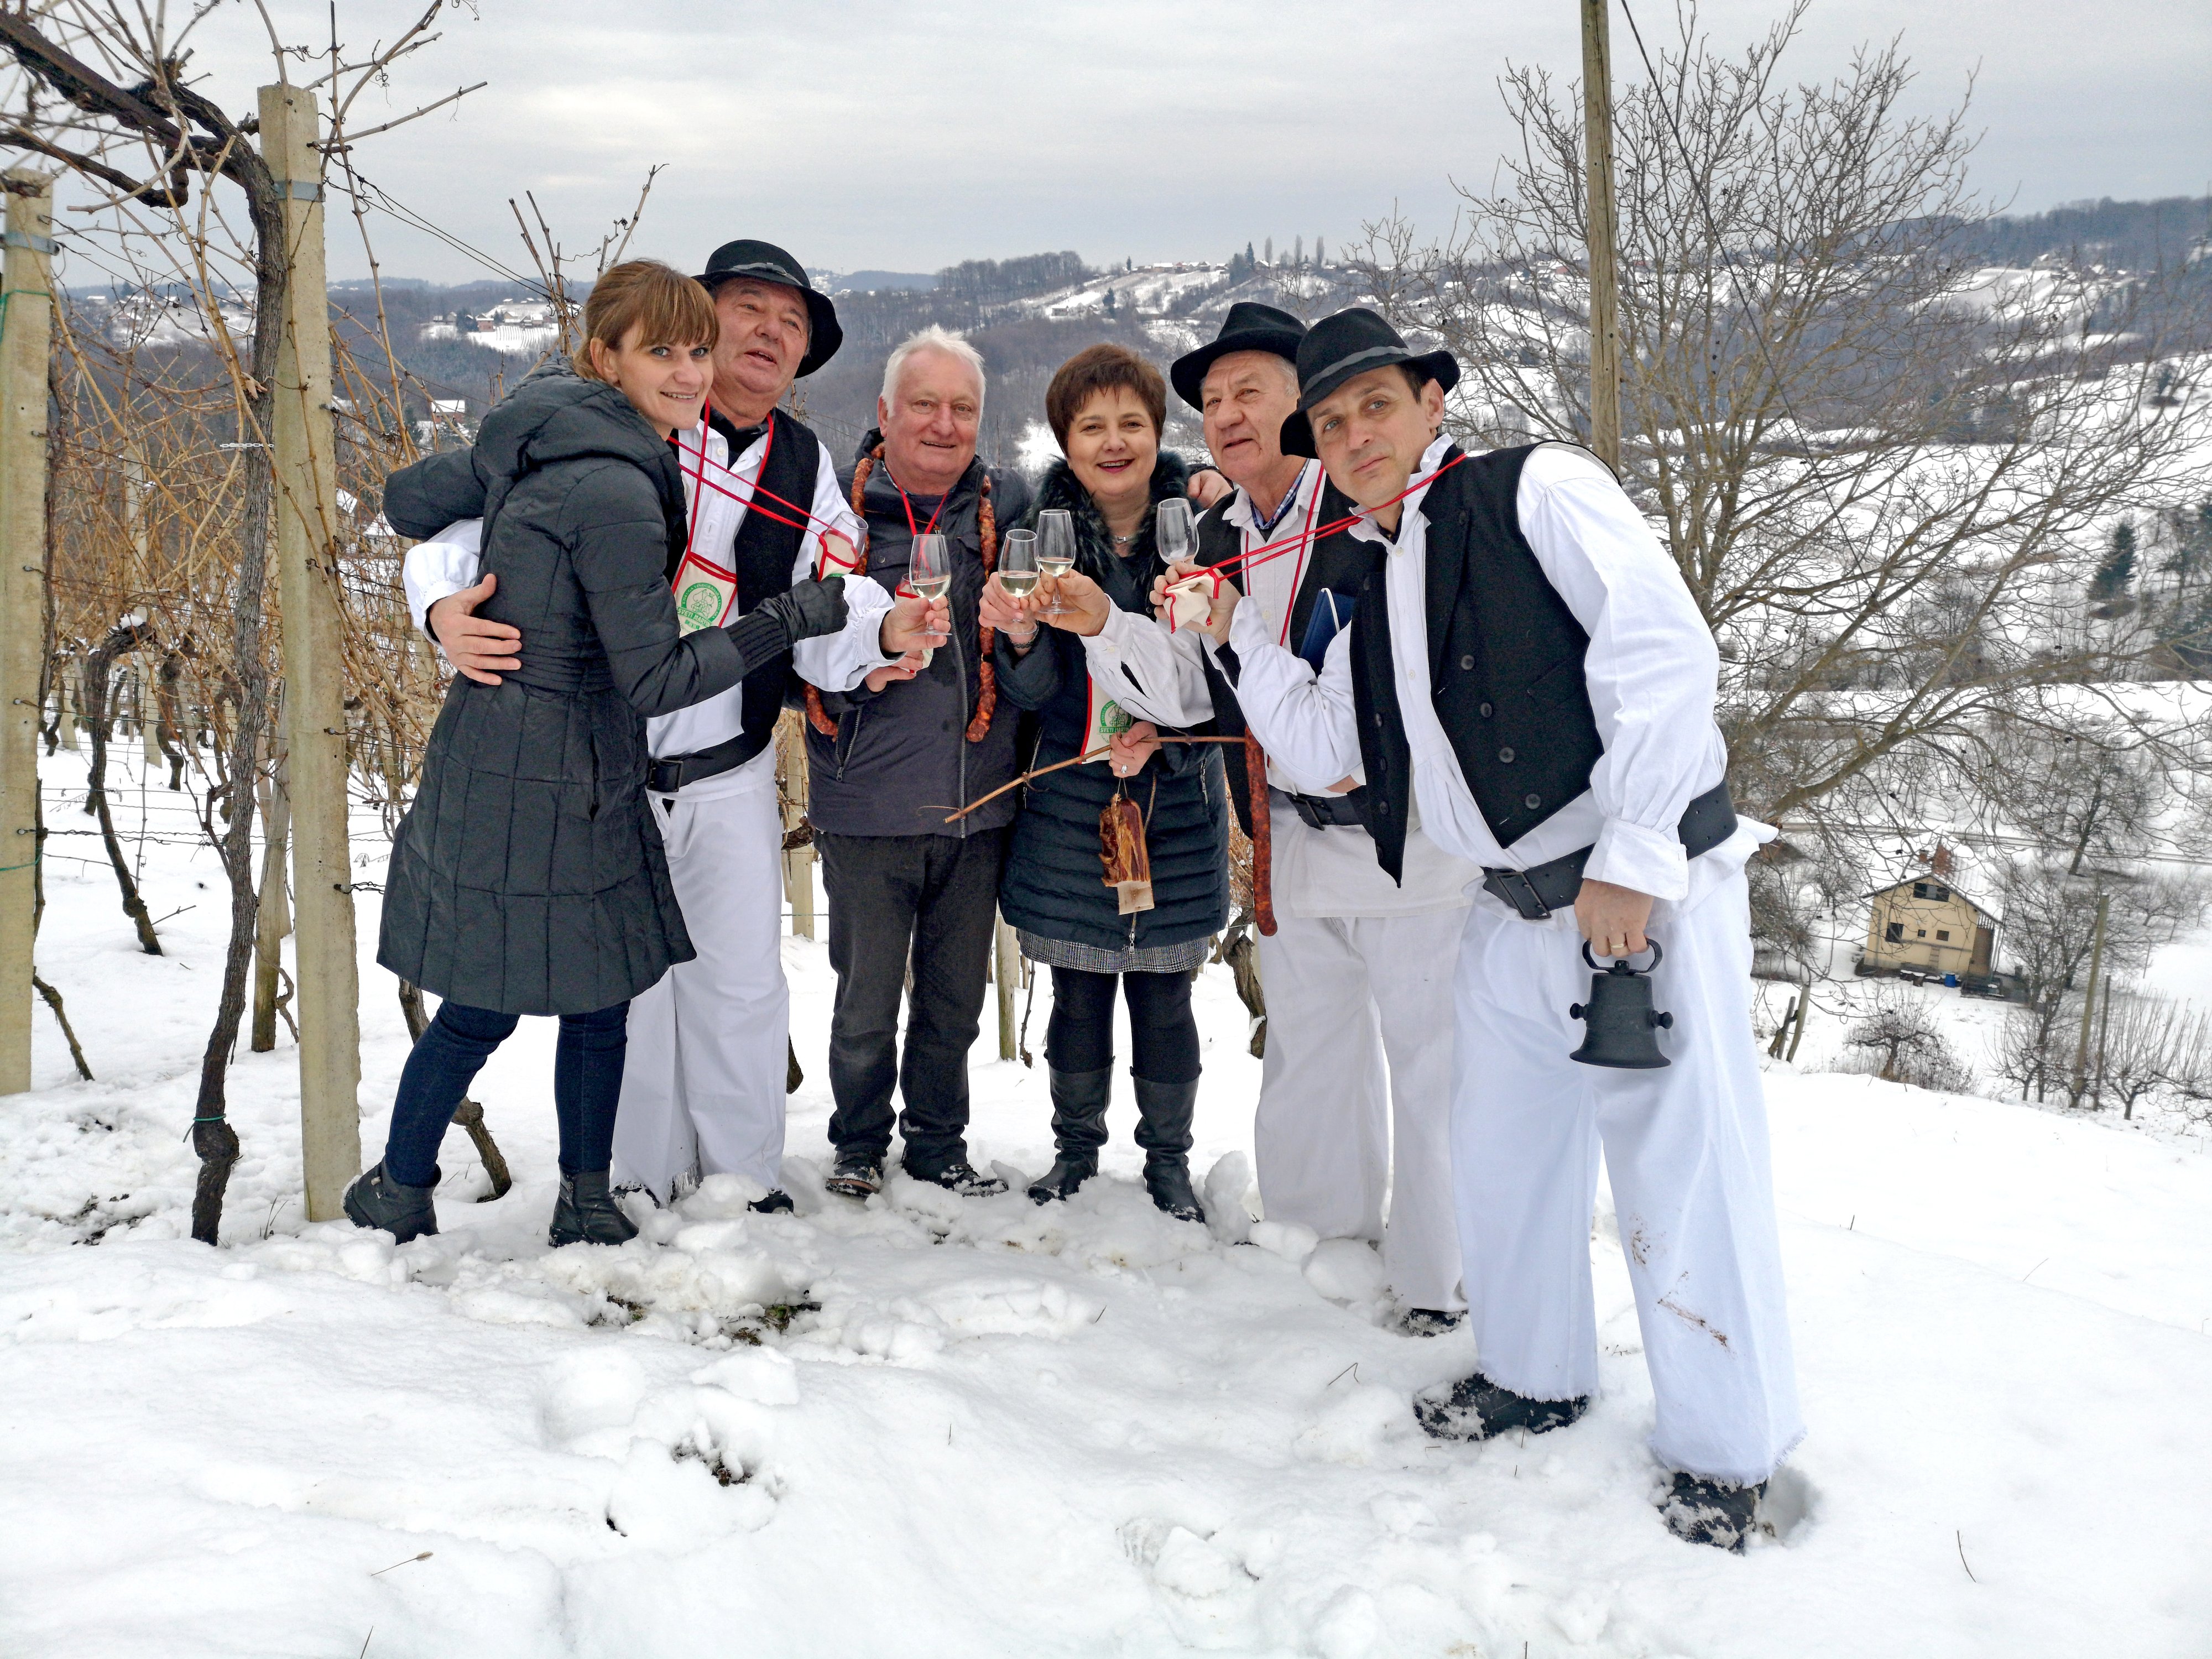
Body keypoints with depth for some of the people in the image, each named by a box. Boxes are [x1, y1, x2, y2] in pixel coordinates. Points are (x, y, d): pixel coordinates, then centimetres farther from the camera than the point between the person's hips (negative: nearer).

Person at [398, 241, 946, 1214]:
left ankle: (744, 1178, 27)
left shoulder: (807, 472, 5)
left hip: (728, 775, 3)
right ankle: (645, 1181, 28)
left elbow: (819, 631, 0)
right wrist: (445, 606, -28)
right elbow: (455, 505, -8)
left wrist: (884, 633, -23)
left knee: (743, 979, 8)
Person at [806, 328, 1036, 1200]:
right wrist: (860, 668, -20)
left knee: (956, 1000, 15)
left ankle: (939, 1144, 34)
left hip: (978, 805, 2)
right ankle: (859, 1145, 31)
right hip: (867, 809, -2)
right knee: (865, 1003, 9)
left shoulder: (1009, 506, 3)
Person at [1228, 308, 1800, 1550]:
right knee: (1504, 1144, 16)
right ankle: (1534, 1378, 37)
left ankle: (1729, 1448, 15)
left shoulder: (1537, 489, -9)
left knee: (1683, 1162, -3)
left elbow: (1666, 652, -18)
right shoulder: (1368, 581, 13)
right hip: (1519, 904, 8)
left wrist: (1634, 857, -21)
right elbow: (1326, 749, 13)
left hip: (1652, 884, -7)